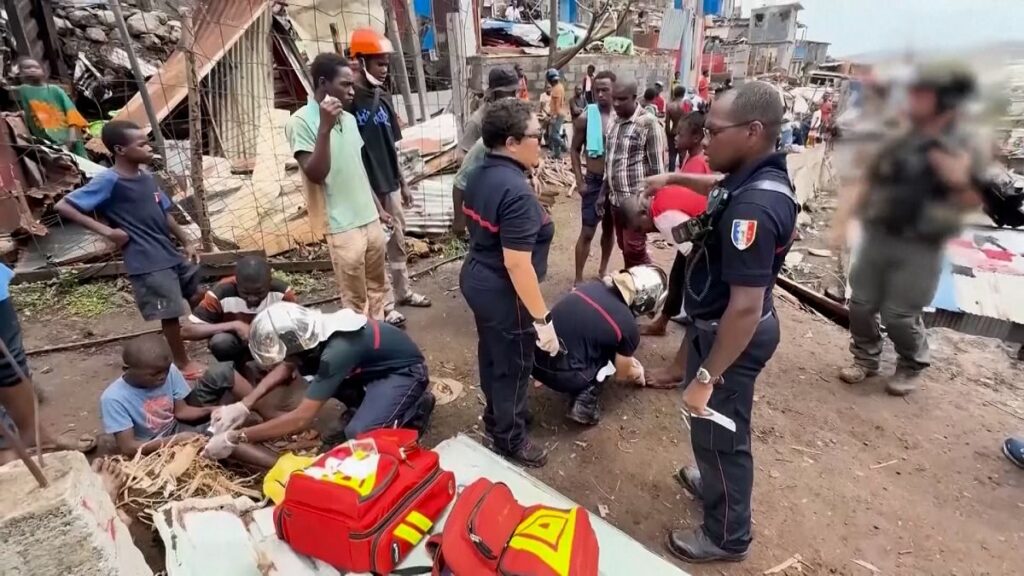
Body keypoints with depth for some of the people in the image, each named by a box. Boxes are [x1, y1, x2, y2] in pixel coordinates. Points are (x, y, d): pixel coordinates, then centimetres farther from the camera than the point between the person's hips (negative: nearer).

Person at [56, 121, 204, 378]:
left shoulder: (146, 178, 7)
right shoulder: (109, 181, -15)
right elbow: (63, 206, -15)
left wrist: (186, 242, 12)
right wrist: (106, 231, -19)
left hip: (171, 253, 7)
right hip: (147, 263, -7)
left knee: (198, 296, 17)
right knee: (171, 314, 1)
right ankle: (182, 363, 19)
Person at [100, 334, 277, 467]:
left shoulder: (168, 371, -13)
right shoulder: (113, 399, -22)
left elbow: (181, 411, -6)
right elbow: (128, 447, -21)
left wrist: (212, 410, -26)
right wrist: (174, 440, -31)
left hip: (181, 421, 5)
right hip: (162, 443, -5)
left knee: (221, 372, -16)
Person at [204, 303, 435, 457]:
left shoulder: (338, 350, -35)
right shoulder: (313, 329, -11)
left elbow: (302, 418, -31)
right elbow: (286, 367, 9)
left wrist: (235, 438, -24)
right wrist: (244, 405, -2)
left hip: (405, 371, -8)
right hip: (376, 364, 8)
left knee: (358, 435, -26)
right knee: (307, 370, -8)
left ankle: (416, 406, -1)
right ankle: (363, 405, 10)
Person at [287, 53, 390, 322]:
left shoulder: (349, 119, 9)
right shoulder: (301, 122, -12)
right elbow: (316, 175, -20)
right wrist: (325, 128, -27)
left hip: (370, 219, 7)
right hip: (342, 227, -7)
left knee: (377, 287, 18)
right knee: (355, 299, 4)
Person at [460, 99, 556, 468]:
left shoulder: (481, 175, 3)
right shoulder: (517, 192, -27)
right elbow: (517, 264, -29)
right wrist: (542, 319, -23)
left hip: (476, 279, 9)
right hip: (503, 293, -9)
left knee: (492, 356, 25)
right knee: (514, 367, 10)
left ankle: (495, 416, 47)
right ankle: (510, 439, 30)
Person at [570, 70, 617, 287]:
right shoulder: (585, 118, -8)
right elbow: (574, 150, 0)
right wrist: (579, 180, -7)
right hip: (594, 181, -2)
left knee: (610, 228, 16)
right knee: (587, 231, -2)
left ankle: (603, 268, 35)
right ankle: (578, 278, 7)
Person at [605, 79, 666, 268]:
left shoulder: (648, 123, -12)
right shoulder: (615, 123, 12)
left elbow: (657, 166, -13)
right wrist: (604, 193, 15)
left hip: (637, 201, -7)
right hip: (616, 200, 7)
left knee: (634, 250, -5)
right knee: (625, 248, 14)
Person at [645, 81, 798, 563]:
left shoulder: (752, 208, -33)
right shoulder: (763, 177, -1)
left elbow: (745, 307, -33)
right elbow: (721, 186, 26)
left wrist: (706, 377, -27)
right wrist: (674, 179, 20)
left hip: (730, 335, -10)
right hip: (721, 323, 10)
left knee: (718, 433, 11)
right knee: (719, 428, 30)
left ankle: (727, 536, 34)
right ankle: (715, 482, 55)